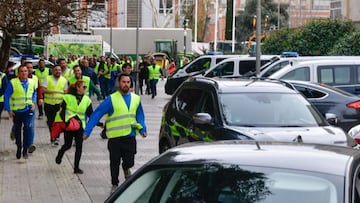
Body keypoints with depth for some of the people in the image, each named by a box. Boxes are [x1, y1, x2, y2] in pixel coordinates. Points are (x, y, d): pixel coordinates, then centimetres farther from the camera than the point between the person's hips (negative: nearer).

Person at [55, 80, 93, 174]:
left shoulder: (87, 99, 5)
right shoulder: (67, 97, -6)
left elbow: (90, 113, 8)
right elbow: (62, 112, -4)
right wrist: (66, 121, -17)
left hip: (80, 125, 3)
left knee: (79, 146, -2)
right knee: (68, 145, 1)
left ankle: (76, 167, 5)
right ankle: (60, 154, 36)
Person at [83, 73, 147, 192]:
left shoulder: (136, 99, 5)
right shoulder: (111, 99, -8)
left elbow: (140, 116, 16)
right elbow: (96, 114, -10)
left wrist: (142, 129, 3)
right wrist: (87, 131, -15)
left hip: (130, 136, 2)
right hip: (115, 137, -2)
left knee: (129, 162, 0)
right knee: (115, 163, 8)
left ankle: (126, 168, 37)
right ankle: (115, 185, 29)